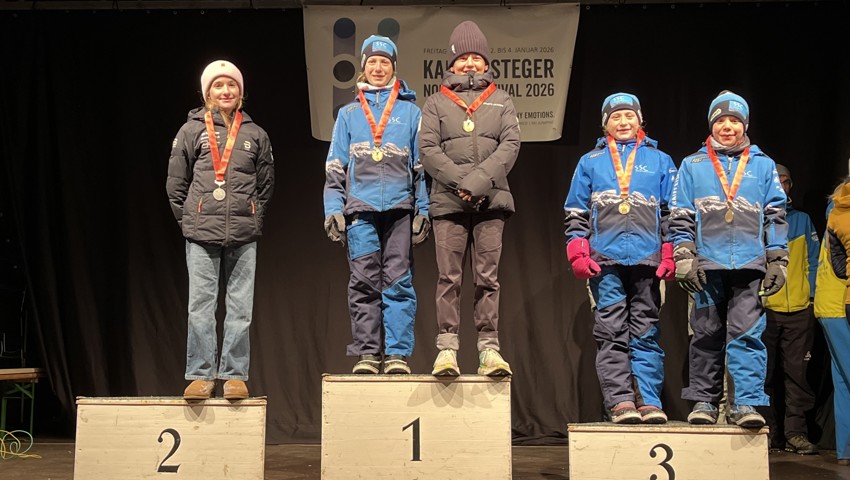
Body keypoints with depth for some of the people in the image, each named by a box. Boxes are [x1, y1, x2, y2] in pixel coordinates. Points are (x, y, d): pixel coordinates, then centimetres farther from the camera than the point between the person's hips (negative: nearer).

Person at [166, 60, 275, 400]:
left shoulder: (255, 135, 11)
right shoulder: (191, 130, 7)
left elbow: (266, 184, 16)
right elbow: (175, 183, 9)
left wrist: (253, 220, 8)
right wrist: (188, 219, 5)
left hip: (243, 235, 1)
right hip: (202, 234, -1)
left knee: (240, 306, 0)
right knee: (201, 305, -2)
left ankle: (235, 375, 6)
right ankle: (201, 375, 4)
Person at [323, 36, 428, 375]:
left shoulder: (410, 111, 14)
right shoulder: (349, 114, 17)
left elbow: (421, 165, 11)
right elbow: (335, 167, 14)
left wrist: (423, 210, 2)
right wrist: (333, 209, 3)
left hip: (399, 208, -1)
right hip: (360, 208, 1)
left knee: (397, 281, -4)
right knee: (364, 283, -2)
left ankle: (398, 353, -1)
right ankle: (367, 353, 3)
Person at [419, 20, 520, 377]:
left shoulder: (501, 102, 16)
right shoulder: (436, 103, 13)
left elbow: (510, 145, 2)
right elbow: (428, 149, 2)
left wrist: (479, 180, -13)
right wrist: (460, 183, -12)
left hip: (491, 201, 1)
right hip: (448, 201, -1)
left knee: (488, 278, 1)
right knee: (449, 278, -3)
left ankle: (489, 349, 2)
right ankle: (447, 349, -1)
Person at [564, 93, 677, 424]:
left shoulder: (660, 161, 16)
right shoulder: (590, 163, 16)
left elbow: (672, 213, 12)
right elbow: (575, 213, 11)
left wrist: (670, 256, 1)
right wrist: (578, 254, -1)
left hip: (647, 259, 0)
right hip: (605, 260, 0)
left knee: (646, 333, 0)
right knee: (611, 333, -4)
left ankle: (649, 401, 1)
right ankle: (620, 401, -3)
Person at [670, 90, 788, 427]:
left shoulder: (763, 166, 14)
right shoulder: (692, 166, 12)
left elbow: (776, 216, 11)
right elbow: (680, 217, 6)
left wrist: (777, 261, 3)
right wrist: (684, 259, -4)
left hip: (750, 265, 0)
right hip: (708, 265, 1)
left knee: (746, 333, -8)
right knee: (706, 335, 5)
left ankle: (746, 403, -7)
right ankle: (704, 400, 13)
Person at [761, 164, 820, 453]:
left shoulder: (802, 220, 15)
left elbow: (813, 261, 13)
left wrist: (813, 294, 1)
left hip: (799, 309, 2)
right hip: (763, 309, -2)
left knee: (797, 372, 1)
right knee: (763, 373, -1)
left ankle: (795, 433, 5)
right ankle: (768, 431, 6)